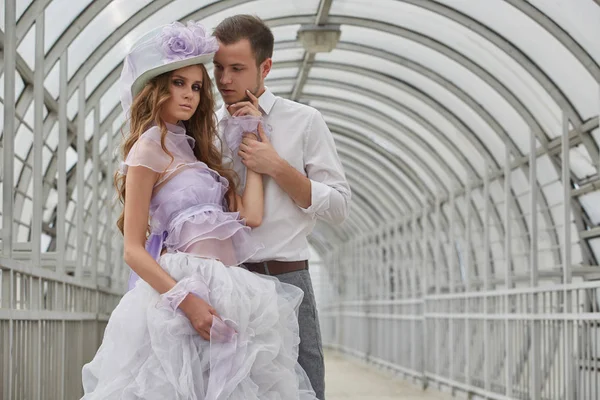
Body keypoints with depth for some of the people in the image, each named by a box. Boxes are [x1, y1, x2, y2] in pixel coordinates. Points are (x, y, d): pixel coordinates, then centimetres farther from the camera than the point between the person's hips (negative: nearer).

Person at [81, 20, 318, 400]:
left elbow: (251, 215, 5)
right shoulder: (150, 147, -3)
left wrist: (252, 143, 13)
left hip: (225, 292, 8)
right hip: (185, 283, -8)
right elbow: (133, 250, -9)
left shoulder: (193, 150, 19)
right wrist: (188, 301, -21)